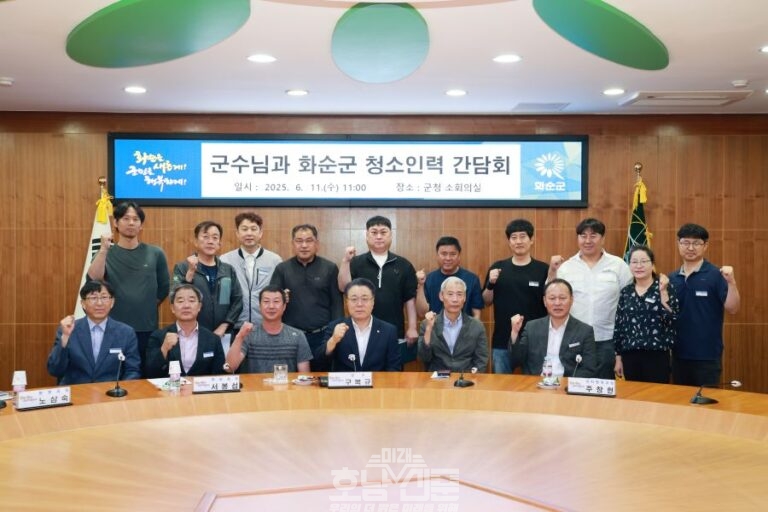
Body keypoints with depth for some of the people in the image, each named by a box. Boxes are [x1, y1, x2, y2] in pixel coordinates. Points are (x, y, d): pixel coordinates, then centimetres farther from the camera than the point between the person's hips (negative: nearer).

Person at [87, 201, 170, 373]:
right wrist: (104, 249, -23)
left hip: (147, 329, 1)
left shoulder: (155, 254, 3)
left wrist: (147, 307, 9)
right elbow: (93, 280, -16)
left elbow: (164, 288, 10)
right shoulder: (106, 253, 2)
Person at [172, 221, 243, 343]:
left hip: (222, 335, 2)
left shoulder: (228, 270, 7)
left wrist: (224, 326, -5)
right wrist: (190, 272, -21)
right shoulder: (182, 267, 0)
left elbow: (237, 300, 4)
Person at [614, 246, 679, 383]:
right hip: (630, 356, 3)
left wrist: (663, 291, -20)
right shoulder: (626, 292, 8)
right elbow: (618, 326, 10)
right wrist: (618, 358, 9)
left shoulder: (665, 288, -2)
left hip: (656, 356, -3)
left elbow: (671, 318, -14)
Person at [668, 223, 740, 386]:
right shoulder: (671, 278, 7)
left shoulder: (716, 275, -6)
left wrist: (731, 282, -27)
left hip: (707, 354, -4)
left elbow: (732, 309, -12)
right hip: (679, 353, 5)